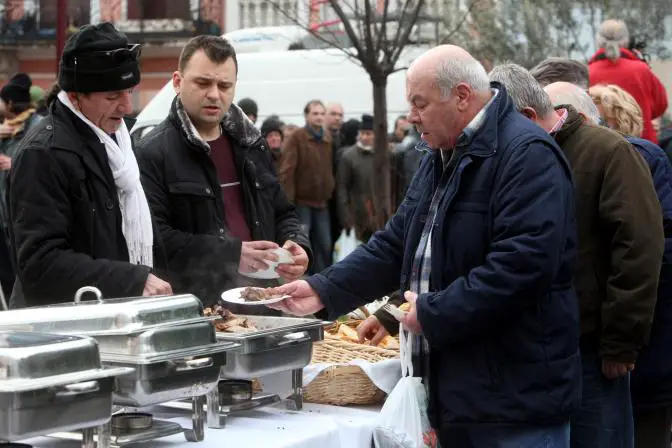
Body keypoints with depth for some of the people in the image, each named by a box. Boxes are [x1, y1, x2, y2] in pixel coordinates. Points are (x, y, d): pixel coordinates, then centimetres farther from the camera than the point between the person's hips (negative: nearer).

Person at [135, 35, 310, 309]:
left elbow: (282, 213, 26)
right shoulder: (153, 153, -5)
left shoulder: (252, 145, 17)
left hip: (261, 302, 5)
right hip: (194, 306, -5)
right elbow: (153, 237, -16)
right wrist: (231, 255, -20)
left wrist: (296, 246, 4)